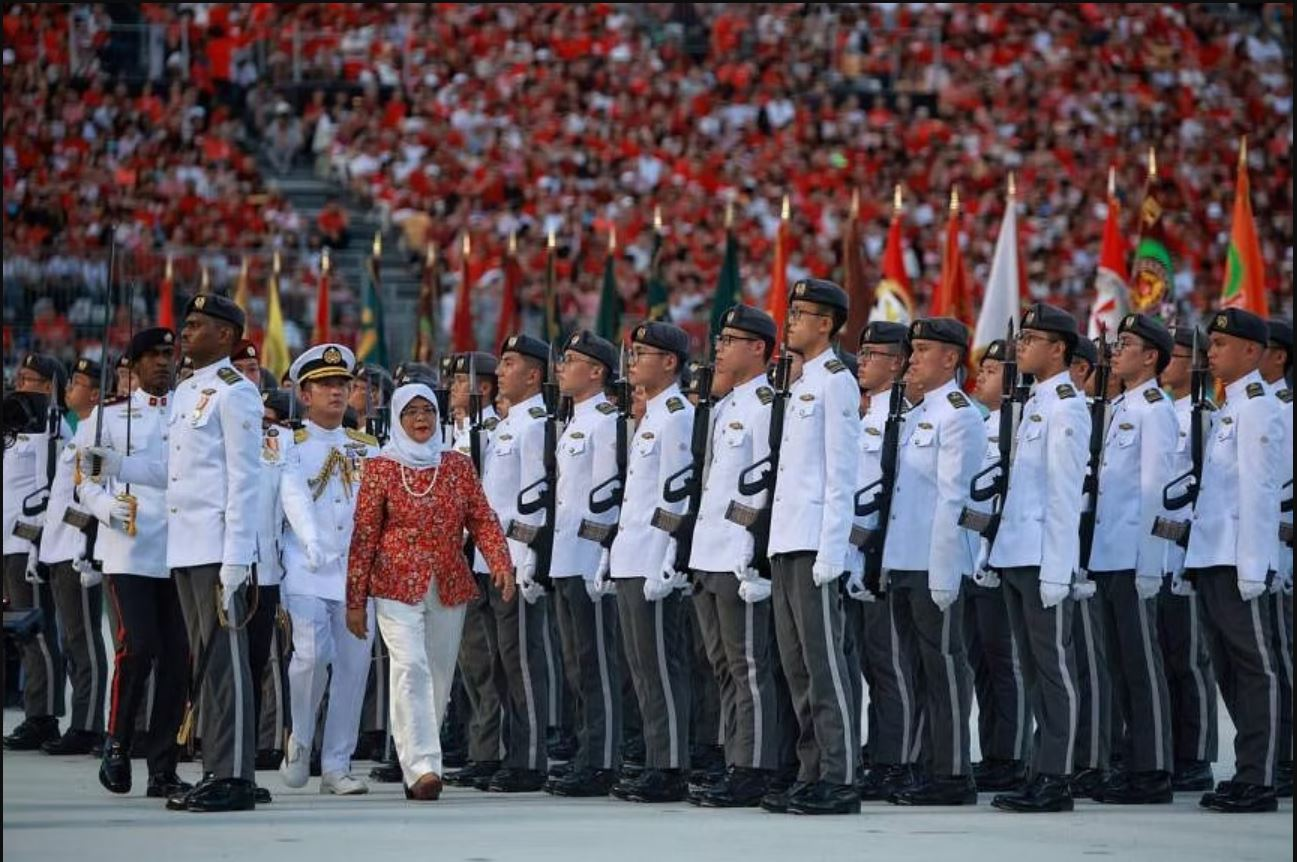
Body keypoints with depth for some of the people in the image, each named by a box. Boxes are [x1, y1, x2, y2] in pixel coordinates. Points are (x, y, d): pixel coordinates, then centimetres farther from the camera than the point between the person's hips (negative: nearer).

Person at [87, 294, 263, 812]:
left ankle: (235, 778, -6)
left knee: (226, 660, -7)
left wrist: (235, 557, -18)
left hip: (219, 551, -9)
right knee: (206, 663, 11)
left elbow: (243, 478, -13)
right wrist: (116, 465, 10)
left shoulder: (234, 392, -8)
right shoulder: (184, 394, 19)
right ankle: (216, 772, 15)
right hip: (184, 550, 9)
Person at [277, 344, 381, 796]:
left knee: (353, 666, 1)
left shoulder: (367, 449, 17)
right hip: (308, 572, -4)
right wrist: (310, 540, -32)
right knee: (311, 654, -18)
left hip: (357, 570, 4)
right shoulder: (289, 446, 4)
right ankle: (299, 739, 6)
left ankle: (336, 764, 8)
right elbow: (293, 495, -14)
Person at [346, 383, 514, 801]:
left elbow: (482, 519, 6)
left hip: (450, 588, 4)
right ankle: (421, 766, -25)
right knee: (411, 666, -18)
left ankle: (420, 765, 17)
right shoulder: (381, 468, 1)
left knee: (439, 675, 6)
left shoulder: (457, 465, 11)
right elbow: (364, 535, 1)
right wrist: (355, 600, -1)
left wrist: (501, 563, -12)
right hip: (397, 587, -4)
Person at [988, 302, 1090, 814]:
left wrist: (1055, 569, -18)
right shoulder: (1035, 403, 17)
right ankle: (1042, 775, 13)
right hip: (1017, 557, 9)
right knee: (1036, 669, 10)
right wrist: (1002, 551, 17)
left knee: (1054, 667, -6)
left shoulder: (1065, 407, -11)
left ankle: (1056, 781, -5)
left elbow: (1064, 494, -15)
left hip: (1043, 560, -9)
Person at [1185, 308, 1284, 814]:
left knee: (1253, 667, -6)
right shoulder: (1229, 409, 18)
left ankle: (1258, 782, -5)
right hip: (1214, 560, 10)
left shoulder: (1256, 408, -10)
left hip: (1238, 563, -10)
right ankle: (1247, 775, 15)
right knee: (1229, 668, 11)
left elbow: (1257, 491, -16)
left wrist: (1251, 568, -19)